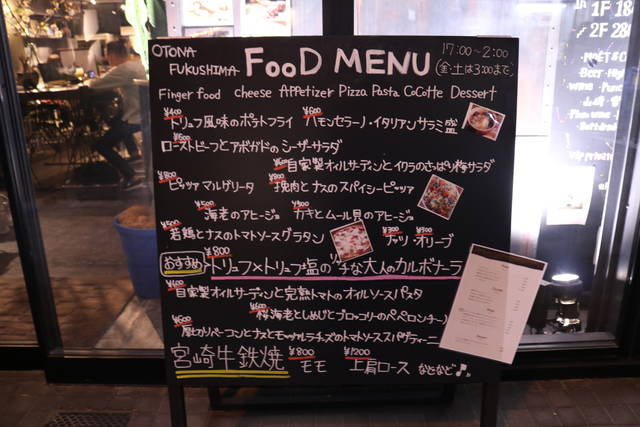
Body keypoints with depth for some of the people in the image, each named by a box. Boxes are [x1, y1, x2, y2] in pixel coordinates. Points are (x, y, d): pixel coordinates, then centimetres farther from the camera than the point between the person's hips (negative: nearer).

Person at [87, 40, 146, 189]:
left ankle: (131, 177, -10)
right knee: (115, 122, 38)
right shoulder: (135, 61, 7)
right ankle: (134, 153, 40)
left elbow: (95, 84, -19)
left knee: (101, 146, -4)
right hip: (142, 113, 10)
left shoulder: (124, 69, -22)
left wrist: (88, 82, 3)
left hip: (135, 118, -10)